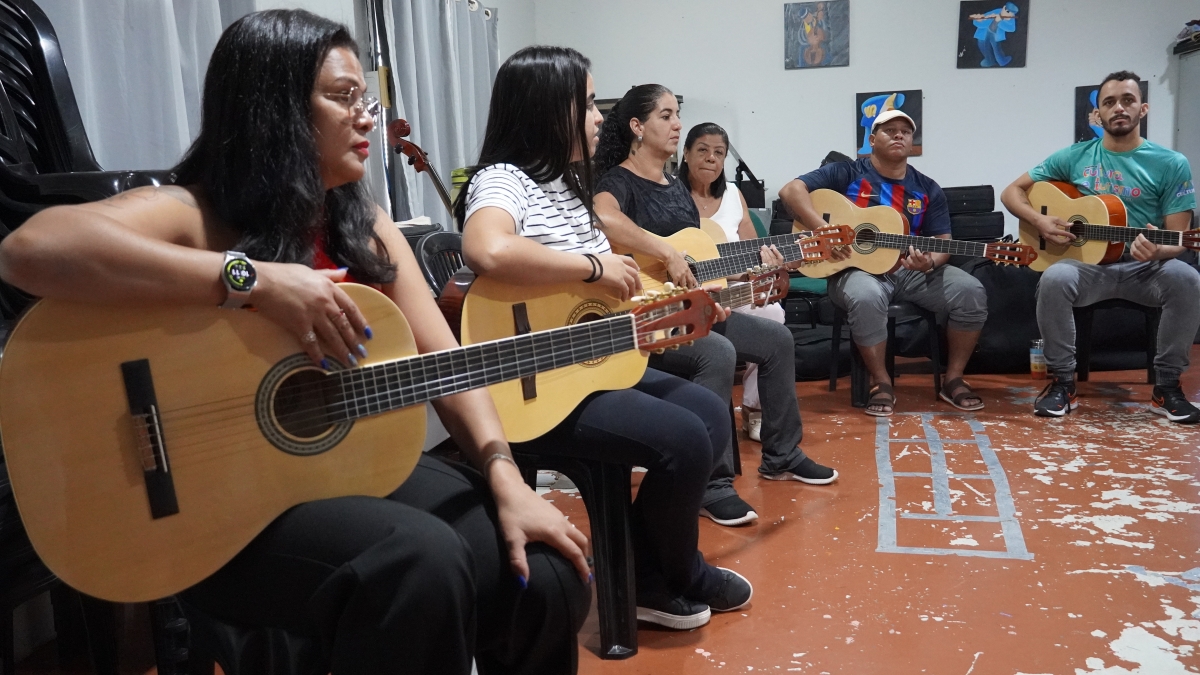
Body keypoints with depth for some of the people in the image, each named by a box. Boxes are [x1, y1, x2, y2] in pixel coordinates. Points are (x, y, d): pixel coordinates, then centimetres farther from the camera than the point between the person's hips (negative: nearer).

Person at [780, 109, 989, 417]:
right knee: (866, 296, -39)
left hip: (911, 270, 4)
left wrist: (930, 262, -18)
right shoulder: (847, 173, 0)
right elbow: (791, 190, -12)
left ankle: (953, 380, -1)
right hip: (857, 268, -4)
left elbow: (943, 242, 7)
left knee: (971, 292, -19)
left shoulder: (927, 189, 12)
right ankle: (881, 383, -17)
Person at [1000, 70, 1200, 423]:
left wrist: (1157, 251, -27)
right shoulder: (1074, 157, 5)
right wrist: (1039, 220, -11)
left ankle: (1167, 386, -13)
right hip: (1088, 263, 0)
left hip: (1144, 267, 0)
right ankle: (1062, 381, -17)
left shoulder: (1171, 164, 1)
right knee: (1054, 279, -34)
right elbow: (1012, 192, 9)